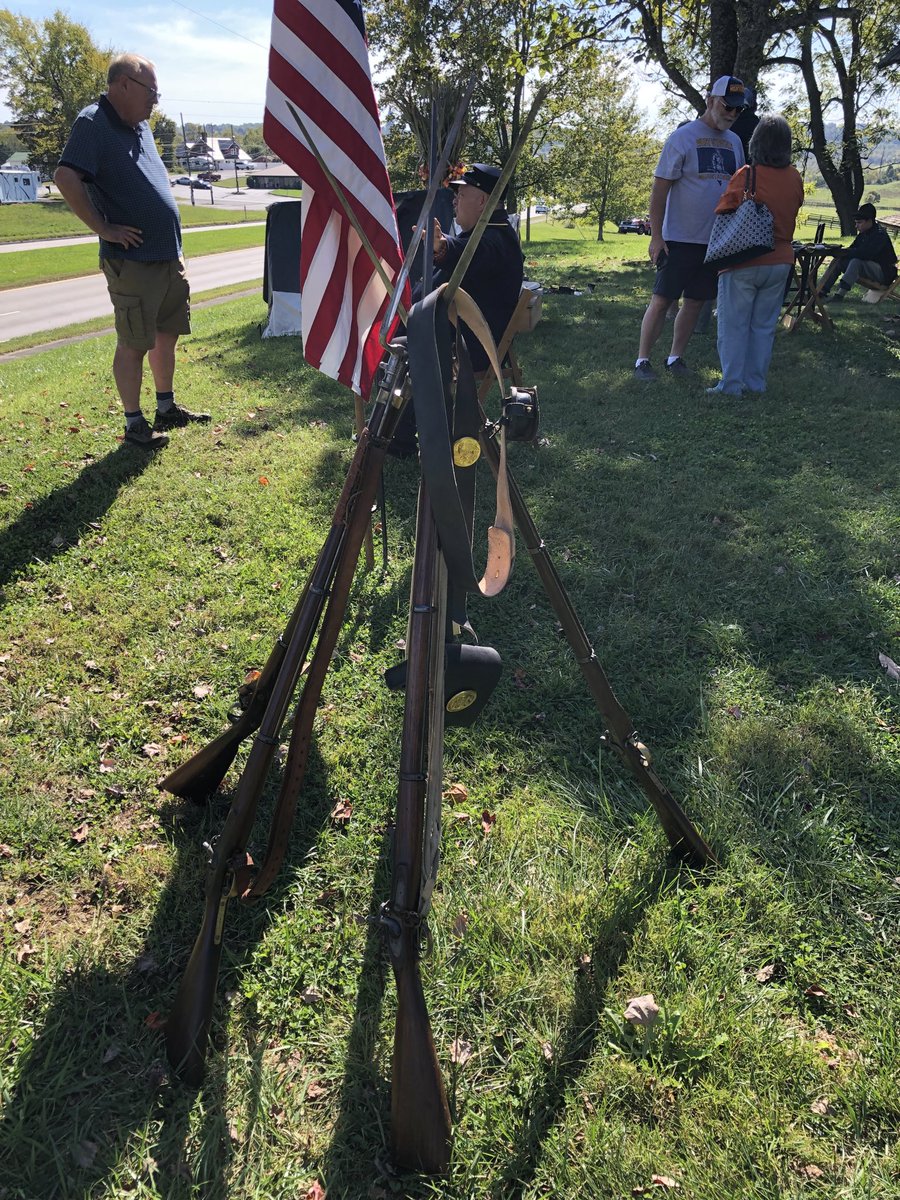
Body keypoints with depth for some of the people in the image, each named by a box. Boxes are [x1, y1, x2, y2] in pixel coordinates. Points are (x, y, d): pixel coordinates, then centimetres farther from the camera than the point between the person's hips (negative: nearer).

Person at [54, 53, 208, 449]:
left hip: (168, 257, 9)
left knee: (167, 335, 15)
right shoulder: (93, 123, -12)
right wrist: (103, 228, -21)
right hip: (132, 260, -9)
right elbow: (66, 178, -25)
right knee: (134, 344, -1)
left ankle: (166, 408, 29)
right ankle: (134, 423, 8)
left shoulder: (140, 125, 14)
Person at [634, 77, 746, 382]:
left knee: (695, 301, 9)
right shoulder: (683, 137, -7)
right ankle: (642, 360, 4)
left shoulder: (734, 142, 12)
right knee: (661, 300, -4)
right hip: (680, 238, -6)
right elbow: (660, 188, -9)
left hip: (717, 241, 6)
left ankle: (676, 357, 20)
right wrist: (656, 236, -14)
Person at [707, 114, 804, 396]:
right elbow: (791, 211, 12)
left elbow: (722, 213, -7)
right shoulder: (794, 178, 1)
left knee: (733, 325, 2)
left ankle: (731, 384, 0)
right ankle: (756, 382, 15)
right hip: (780, 262, 5)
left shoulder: (746, 176, -13)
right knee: (764, 325, 11)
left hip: (743, 264, -5)